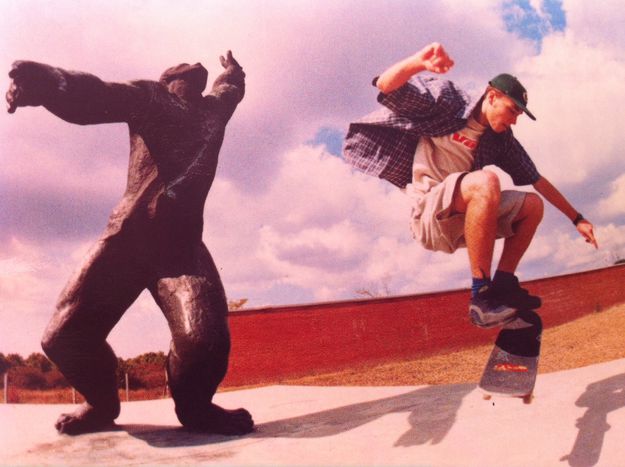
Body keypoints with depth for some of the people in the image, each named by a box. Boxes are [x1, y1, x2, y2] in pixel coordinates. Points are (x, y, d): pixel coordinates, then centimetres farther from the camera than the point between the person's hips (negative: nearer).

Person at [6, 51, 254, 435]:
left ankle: (195, 406, 9)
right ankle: (102, 402, 21)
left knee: (206, 337, -24)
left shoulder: (214, 109, 21)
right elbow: (91, 97, -8)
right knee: (66, 336, -11)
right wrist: (44, 81, -28)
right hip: (128, 236, -1)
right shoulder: (149, 96, 11)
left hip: (182, 244, 1)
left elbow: (232, 87, 44)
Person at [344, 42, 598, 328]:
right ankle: (481, 296, -30)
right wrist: (418, 62, -41)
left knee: (533, 205, 1)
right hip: (429, 215, -7)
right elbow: (385, 85, -19)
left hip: (461, 220, 7)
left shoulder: (501, 139, 10)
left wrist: (577, 218, 15)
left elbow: (537, 181, 16)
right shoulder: (446, 103, -7)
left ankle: (503, 285, 2)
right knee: (486, 181, -33)